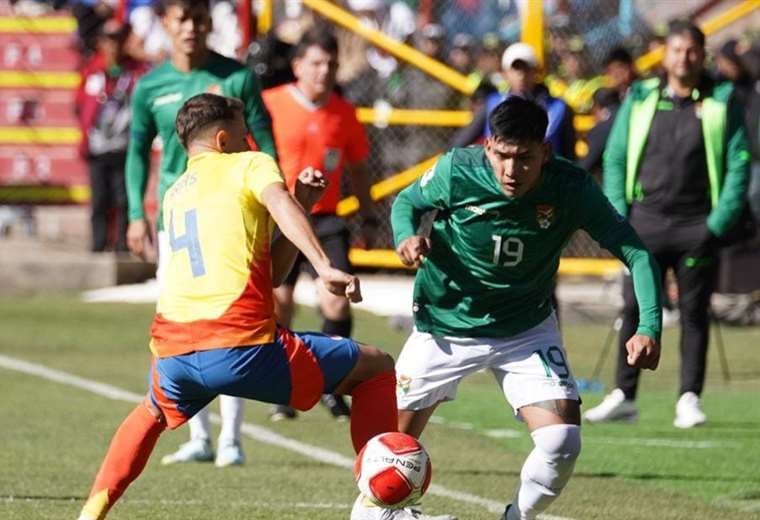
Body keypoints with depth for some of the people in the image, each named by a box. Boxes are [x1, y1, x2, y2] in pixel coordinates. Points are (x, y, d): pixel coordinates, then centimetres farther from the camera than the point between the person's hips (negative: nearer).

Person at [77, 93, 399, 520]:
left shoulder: (175, 194, 29)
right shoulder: (250, 165, 11)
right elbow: (279, 203, -16)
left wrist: (302, 203, 26)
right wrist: (325, 266, -28)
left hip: (173, 352, 6)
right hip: (240, 347, -6)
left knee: (154, 412, 41)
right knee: (376, 369, 10)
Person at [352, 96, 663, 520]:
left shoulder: (571, 188, -22)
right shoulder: (457, 171, -22)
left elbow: (637, 254, -21)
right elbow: (408, 202, -1)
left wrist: (649, 327, -34)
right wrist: (407, 236, -25)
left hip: (527, 330, 0)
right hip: (446, 326, 0)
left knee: (563, 443, -16)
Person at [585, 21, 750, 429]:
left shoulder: (722, 102, 3)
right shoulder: (640, 99, 8)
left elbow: (738, 164, 1)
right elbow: (615, 159, 10)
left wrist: (719, 222, -8)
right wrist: (619, 218, -1)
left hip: (698, 226, -2)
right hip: (647, 222, 2)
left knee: (695, 313, 1)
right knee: (634, 308, 2)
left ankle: (689, 399, 6)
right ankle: (623, 397, 7)